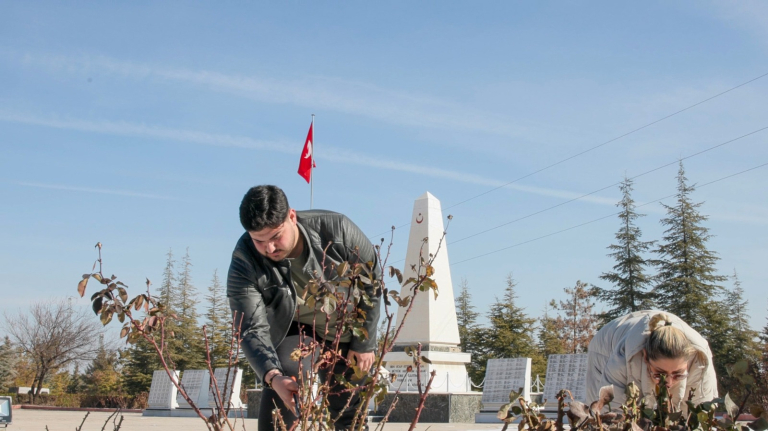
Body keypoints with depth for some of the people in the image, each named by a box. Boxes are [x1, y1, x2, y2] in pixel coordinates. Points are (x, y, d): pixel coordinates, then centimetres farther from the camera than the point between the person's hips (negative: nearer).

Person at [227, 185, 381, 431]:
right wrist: (272, 376, -50)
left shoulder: (336, 229, -29)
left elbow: (371, 281, -15)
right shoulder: (245, 263, -30)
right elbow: (252, 331, -32)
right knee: (279, 391, -25)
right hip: (290, 328, 0)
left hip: (344, 329, 1)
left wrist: (364, 342, -11)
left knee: (349, 410, 4)